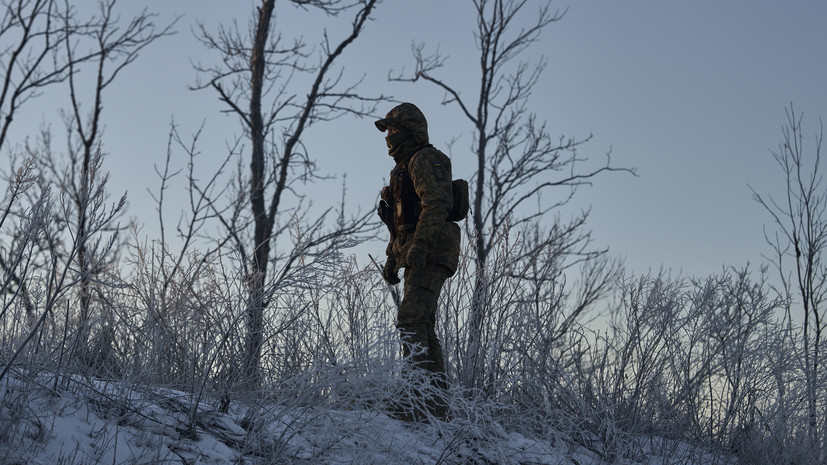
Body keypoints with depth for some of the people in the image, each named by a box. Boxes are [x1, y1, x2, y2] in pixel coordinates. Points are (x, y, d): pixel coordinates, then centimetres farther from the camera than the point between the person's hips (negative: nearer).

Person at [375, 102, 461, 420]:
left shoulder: (426, 159, -5)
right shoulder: (405, 167, 27)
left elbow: (437, 203, -19)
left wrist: (419, 245, -27)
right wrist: (392, 257, 25)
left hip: (431, 254, -11)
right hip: (418, 259, 11)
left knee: (411, 319, -22)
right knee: (423, 327, 9)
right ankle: (437, 399, 10)